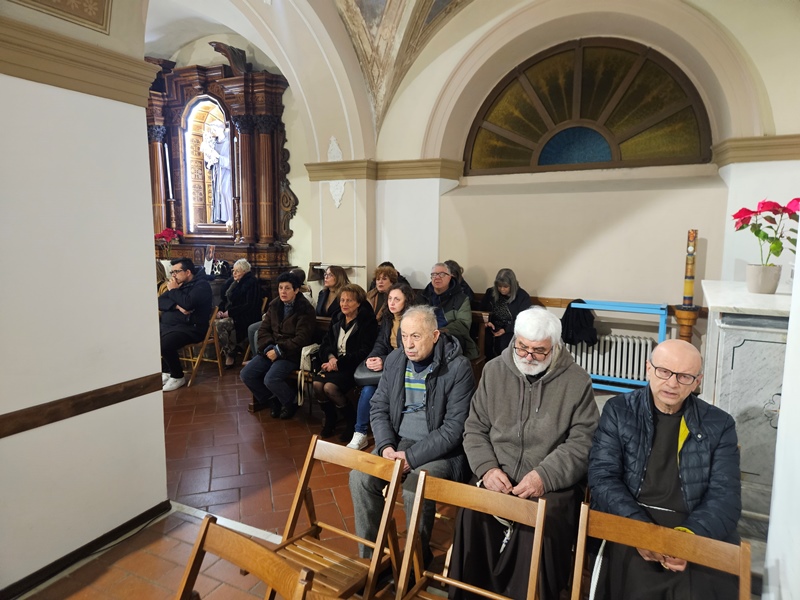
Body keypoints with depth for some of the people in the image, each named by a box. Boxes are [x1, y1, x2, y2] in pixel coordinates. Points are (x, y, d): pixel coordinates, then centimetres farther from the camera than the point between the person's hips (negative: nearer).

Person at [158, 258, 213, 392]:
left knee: (165, 344, -31)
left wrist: (173, 290, -10)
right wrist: (176, 306, -14)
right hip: (167, 324, 9)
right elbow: (160, 301, 5)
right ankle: (165, 370, 7)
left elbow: (187, 303, -26)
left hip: (189, 328, -9)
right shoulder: (178, 284, 16)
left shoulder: (201, 285, -9)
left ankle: (178, 377, -6)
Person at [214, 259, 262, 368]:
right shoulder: (232, 280, 14)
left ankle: (230, 356, -14)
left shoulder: (251, 283, -9)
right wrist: (220, 310, -4)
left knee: (220, 324, -29)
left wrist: (230, 312, -18)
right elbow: (224, 299, 17)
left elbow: (249, 306, -17)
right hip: (229, 315, 7)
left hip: (245, 319, -7)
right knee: (212, 322, -21)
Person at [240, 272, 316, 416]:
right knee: (246, 374, -8)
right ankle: (272, 400, 14)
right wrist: (268, 348, -11)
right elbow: (264, 329, 8)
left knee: (270, 379, -27)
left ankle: (290, 403, 3)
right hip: (271, 350, 7)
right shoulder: (274, 305, 9)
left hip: (292, 353, -7)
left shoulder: (305, 309, -11)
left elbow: (302, 338, -17)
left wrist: (279, 350, -20)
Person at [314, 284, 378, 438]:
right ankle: (330, 419, 5)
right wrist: (331, 357, -10)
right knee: (317, 384, -23)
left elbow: (364, 352, -13)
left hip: (352, 366, -5)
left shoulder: (367, 321, -7)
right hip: (334, 362, 6)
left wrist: (339, 363, -18)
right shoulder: (337, 319, 14)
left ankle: (352, 420, -1)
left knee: (329, 387, -28)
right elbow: (325, 343, 13)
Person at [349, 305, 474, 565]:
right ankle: (369, 555, 3)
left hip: (441, 450, -5)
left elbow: (454, 429, -18)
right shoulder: (394, 360, 1)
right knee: (360, 477, -17)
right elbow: (378, 408, 6)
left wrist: (411, 456, -22)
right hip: (398, 442, 5)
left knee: (415, 488, -31)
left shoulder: (458, 368, -16)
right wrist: (386, 446, -12)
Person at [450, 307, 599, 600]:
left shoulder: (577, 381, -1)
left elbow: (582, 443, -4)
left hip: (552, 487, -2)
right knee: (471, 518, -25)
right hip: (496, 480, 2)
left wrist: (545, 477, -18)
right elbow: (475, 429, 9)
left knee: (539, 532, -30)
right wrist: (486, 468, -8)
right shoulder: (494, 370, 7)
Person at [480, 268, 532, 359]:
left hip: (512, 331, -3)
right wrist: (487, 322, -9)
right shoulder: (490, 292, 13)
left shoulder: (523, 296, 1)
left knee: (502, 342, -34)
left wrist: (506, 330, -16)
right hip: (492, 330, 3)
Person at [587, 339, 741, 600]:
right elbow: (602, 476, -4)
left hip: (698, 533, 2)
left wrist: (688, 536, -19)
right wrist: (641, 528, -19)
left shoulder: (719, 425, 7)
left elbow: (725, 497, -1)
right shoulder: (619, 410, 3)